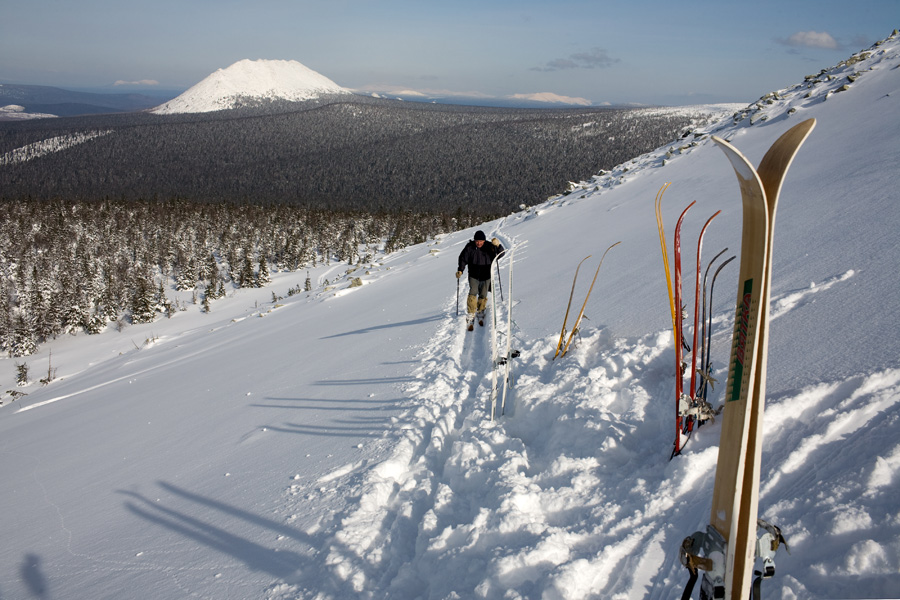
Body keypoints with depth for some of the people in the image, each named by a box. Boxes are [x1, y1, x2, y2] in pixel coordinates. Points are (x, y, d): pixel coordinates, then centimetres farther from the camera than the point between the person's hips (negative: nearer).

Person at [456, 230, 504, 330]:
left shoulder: (489, 246, -7)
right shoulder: (470, 247, -7)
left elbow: (501, 254, -11)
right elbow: (463, 258, 0)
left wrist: (498, 246, -30)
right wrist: (460, 270, -12)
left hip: (486, 276, 1)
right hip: (473, 276, -1)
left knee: (483, 296, 10)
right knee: (473, 294, -16)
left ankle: (480, 313, 31)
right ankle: (470, 317, -15)